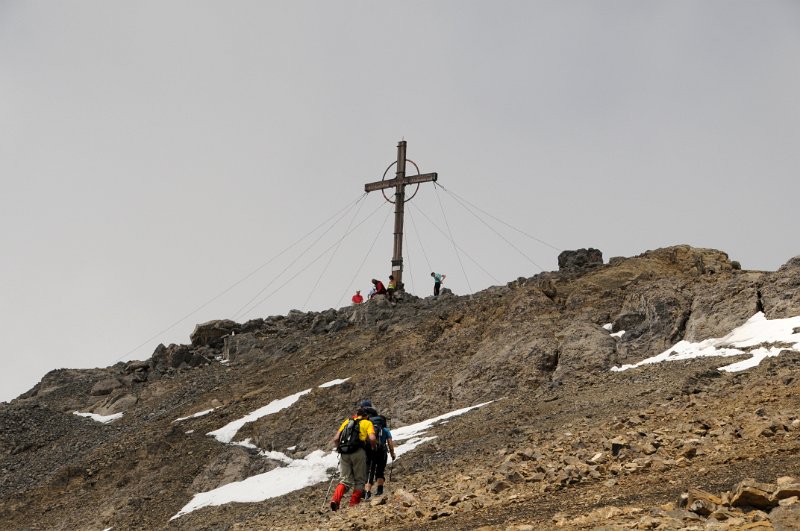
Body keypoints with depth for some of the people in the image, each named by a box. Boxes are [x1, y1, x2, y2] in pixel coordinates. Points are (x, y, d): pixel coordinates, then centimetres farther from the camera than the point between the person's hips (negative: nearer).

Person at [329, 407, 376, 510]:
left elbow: (335, 439, 13)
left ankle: (335, 500, -15)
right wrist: (373, 448, 12)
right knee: (359, 480, 11)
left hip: (344, 453, 3)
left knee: (345, 479, 7)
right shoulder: (367, 423, 13)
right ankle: (353, 504, 5)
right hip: (358, 452, -3)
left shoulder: (347, 421, 23)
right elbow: (372, 438, -5)